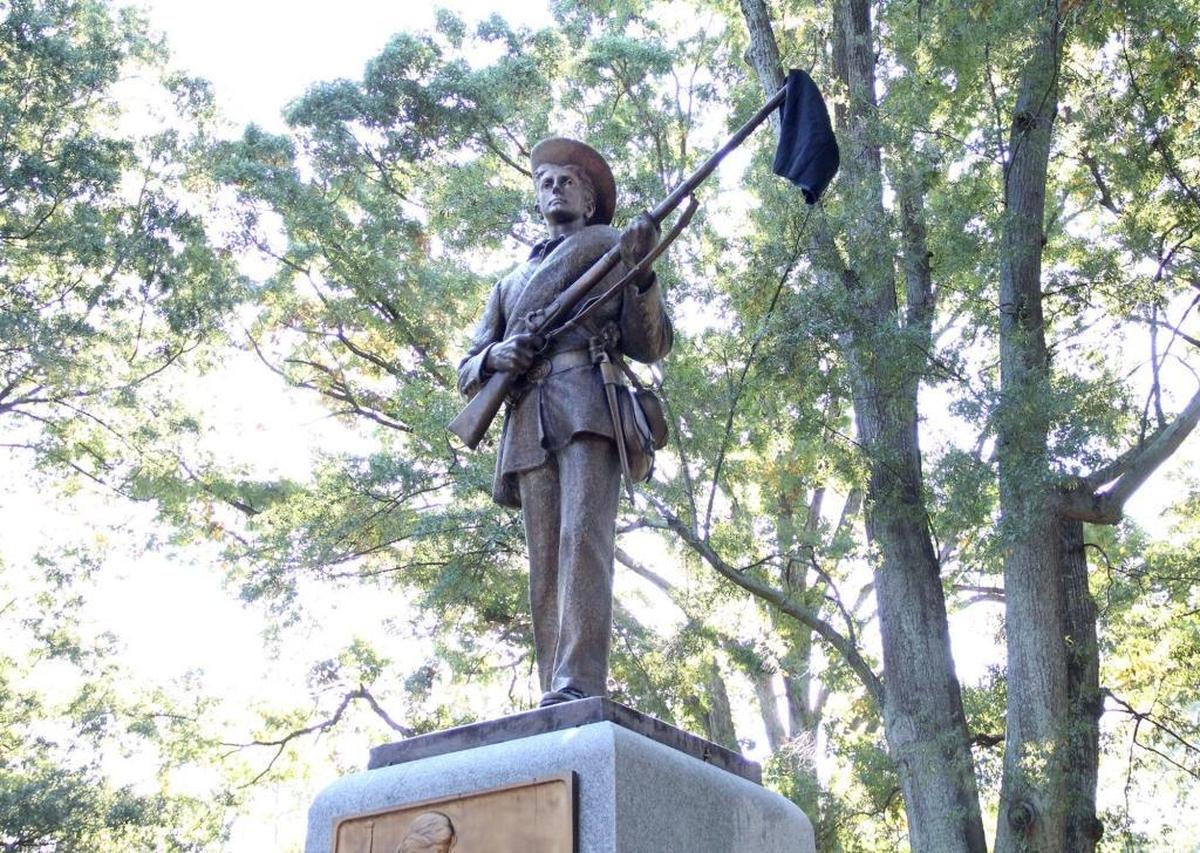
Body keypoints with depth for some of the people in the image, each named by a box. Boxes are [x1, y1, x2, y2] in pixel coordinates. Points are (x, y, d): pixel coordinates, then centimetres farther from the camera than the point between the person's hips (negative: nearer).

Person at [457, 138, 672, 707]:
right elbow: (468, 372, 28)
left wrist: (642, 275, -7)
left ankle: (580, 688, -33)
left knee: (582, 538, -23)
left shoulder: (615, 245, 23)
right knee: (544, 562, -6)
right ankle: (554, 702, -12)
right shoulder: (511, 281, 34)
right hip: (528, 421, 4)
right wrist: (495, 355, 4)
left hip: (589, 404, -4)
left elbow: (652, 346, 11)